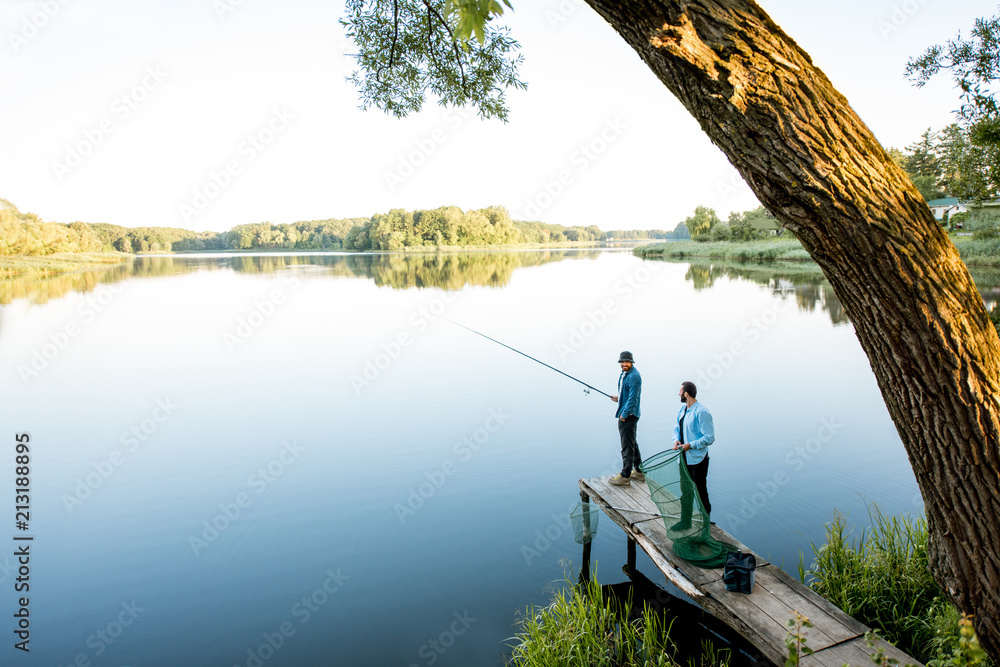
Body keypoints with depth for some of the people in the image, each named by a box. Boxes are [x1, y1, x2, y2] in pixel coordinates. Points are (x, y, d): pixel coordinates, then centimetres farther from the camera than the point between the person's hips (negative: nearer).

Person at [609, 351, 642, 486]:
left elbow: (633, 398, -21)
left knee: (627, 446, -6)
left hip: (629, 415, -11)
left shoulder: (634, 376, -18)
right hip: (624, 414, 11)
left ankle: (625, 476, 0)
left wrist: (625, 414, -18)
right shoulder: (624, 374, 14)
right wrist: (619, 398, 14)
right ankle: (639, 472, 28)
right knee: (632, 443, 18)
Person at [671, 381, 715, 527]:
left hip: (698, 459, -8)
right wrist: (676, 439, -1)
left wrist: (690, 445, -22)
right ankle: (685, 521, 30)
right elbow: (677, 428, 20)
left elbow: (709, 438, -20)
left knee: (700, 491, 5)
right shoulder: (682, 410, 7)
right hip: (685, 457, 8)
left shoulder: (702, 413, -19)